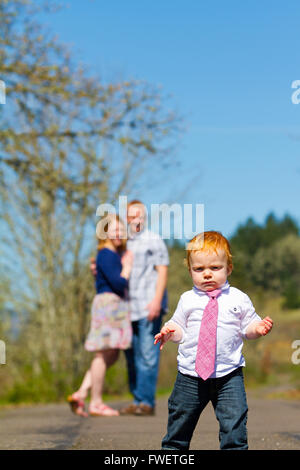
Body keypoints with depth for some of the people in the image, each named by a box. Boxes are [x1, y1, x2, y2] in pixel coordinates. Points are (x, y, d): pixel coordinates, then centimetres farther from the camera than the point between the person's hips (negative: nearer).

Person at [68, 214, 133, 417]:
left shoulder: (118, 253, 18)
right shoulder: (106, 255, -12)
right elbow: (118, 284, -19)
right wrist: (128, 267, -5)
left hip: (117, 307, 10)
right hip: (109, 303, -10)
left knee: (112, 355, 12)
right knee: (104, 354, -5)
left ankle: (81, 394, 12)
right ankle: (96, 403, 2)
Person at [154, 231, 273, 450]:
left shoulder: (238, 299, 1)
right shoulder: (187, 300, 4)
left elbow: (247, 327, 8)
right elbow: (180, 328, 13)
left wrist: (256, 328, -13)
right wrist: (170, 332, -8)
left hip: (229, 376, -2)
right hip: (191, 374, 2)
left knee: (234, 422, -7)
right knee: (180, 419, 13)